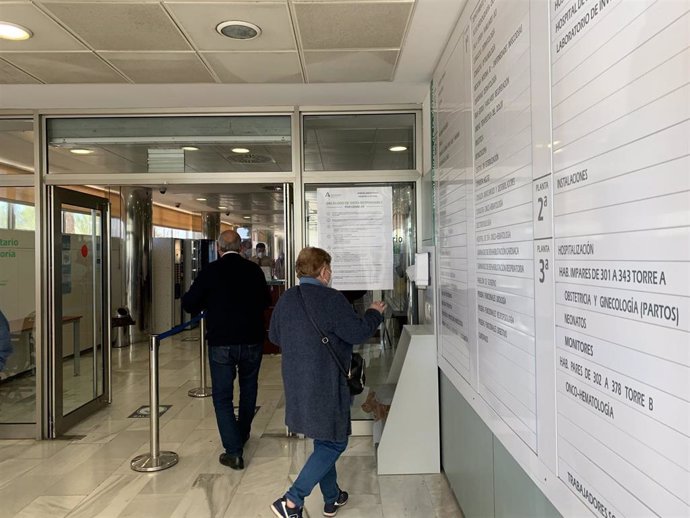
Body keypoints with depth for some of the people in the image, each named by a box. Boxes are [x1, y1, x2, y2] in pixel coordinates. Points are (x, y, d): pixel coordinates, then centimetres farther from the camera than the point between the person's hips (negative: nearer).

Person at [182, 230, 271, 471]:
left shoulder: (210, 271, -9)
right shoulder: (254, 270, -2)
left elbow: (189, 304, -5)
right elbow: (266, 301, 11)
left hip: (221, 342, -3)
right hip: (252, 340, 3)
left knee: (222, 396, 7)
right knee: (248, 389, 23)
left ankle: (234, 451, 1)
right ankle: (242, 435, 40)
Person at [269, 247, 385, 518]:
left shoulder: (286, 298, 4)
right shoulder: (331, 299, -18)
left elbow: (274, 335, 13)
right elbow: (357, 332, -15)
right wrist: (374, 313, 2)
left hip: (297, 382, 8)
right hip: (326, 383, -8)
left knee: (324, 441, 21)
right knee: (333, 443, 5)